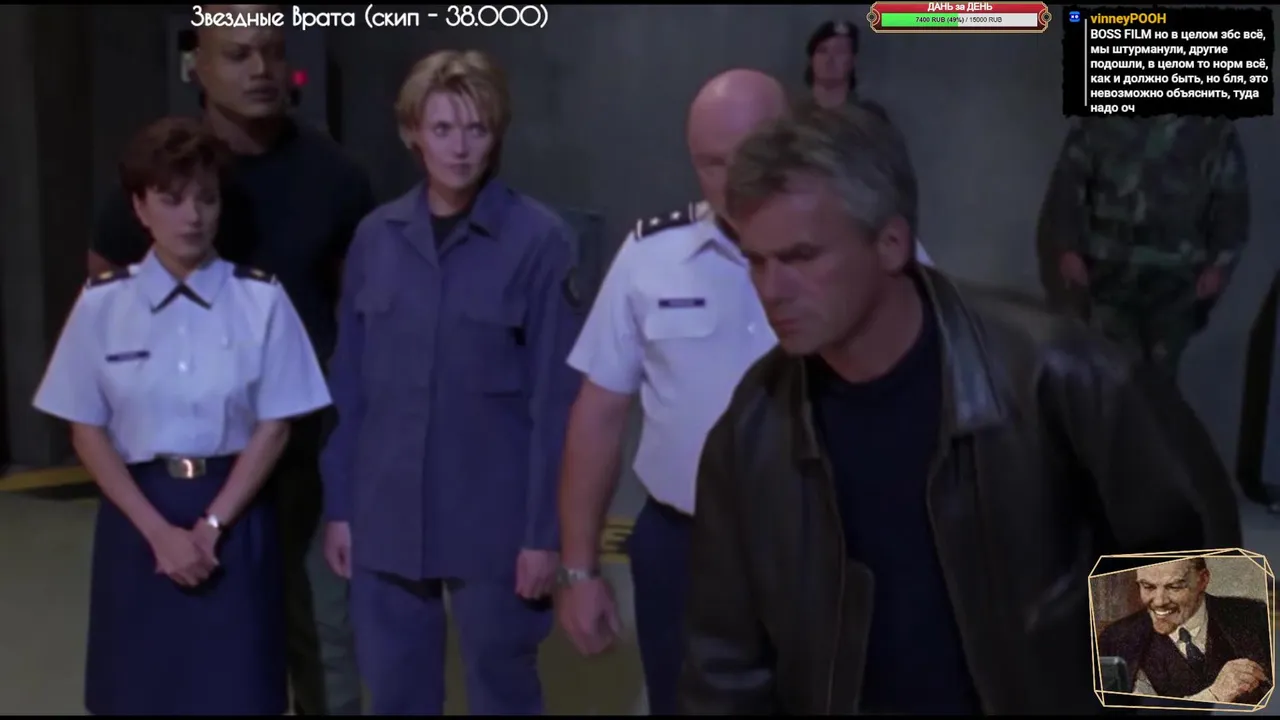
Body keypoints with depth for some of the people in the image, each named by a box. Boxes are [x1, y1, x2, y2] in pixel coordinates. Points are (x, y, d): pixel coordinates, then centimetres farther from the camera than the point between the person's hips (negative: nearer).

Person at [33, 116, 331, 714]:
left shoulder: (261, 300, -6)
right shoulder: (103, 305, -2)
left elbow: (274, 427, -4)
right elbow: (87, 431, -1)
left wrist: (210, 525, -11)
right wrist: (159, 530, -11)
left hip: (236, 518, -1)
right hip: (138, 517, 1)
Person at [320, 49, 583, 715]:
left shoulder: (538, 240, -9)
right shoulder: (375, 237, 3)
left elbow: (556, 398, -9)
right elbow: (348, 384, 7)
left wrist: (544, 529, -9)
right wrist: (338, 506, 7)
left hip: (493, 520, -3)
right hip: (386, 517, 4)